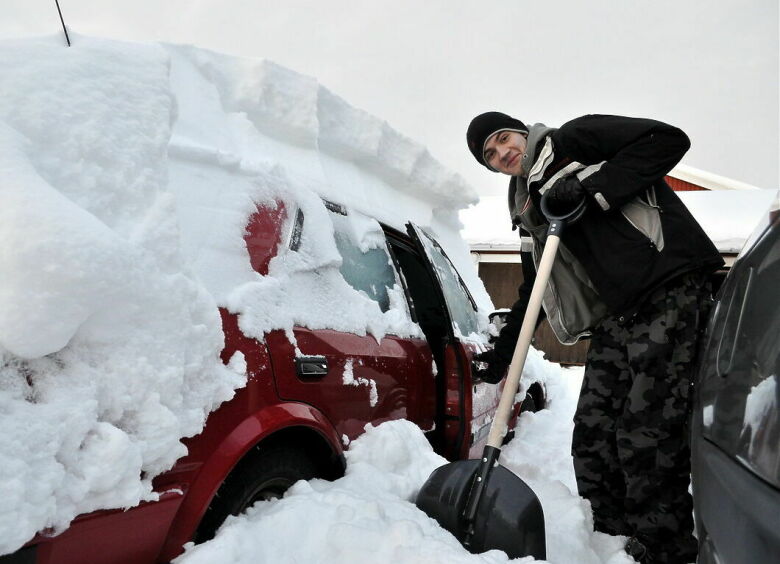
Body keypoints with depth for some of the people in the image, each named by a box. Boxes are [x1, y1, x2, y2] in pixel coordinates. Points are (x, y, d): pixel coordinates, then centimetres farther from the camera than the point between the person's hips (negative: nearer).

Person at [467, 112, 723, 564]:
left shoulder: (573, 141, 3)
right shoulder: (533, 206, 22)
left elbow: (669, 139, -8)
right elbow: (535, 287, 26)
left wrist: (591, 187, -14)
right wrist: (503, 351, 24)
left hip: (670, 292, -8)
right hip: (616, 317, 8)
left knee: (647, 435, -12)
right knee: (593, 434, 4)